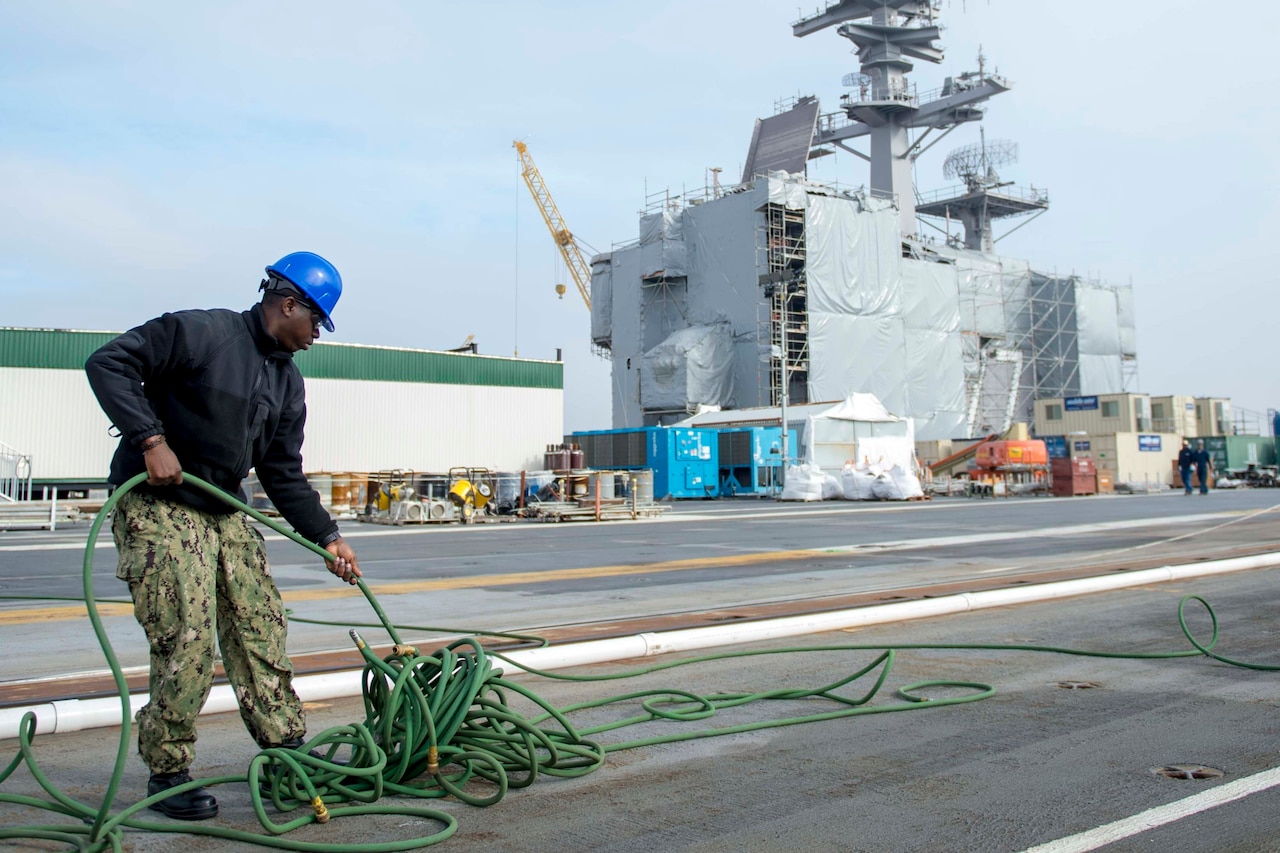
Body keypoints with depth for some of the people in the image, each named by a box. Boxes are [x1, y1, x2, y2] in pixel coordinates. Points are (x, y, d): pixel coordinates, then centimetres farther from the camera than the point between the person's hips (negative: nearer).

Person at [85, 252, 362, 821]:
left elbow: (283, 475, 14)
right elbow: (108, 364, -16)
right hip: (157, 505, -8)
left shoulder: (287, 380, 12)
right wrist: (151, 440, -26)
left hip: (225, 513, 8)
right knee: (185, 641, -10)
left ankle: (285, 746, 18)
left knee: (261, 627, 6)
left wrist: (328, 538, 7)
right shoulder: (199, 332, -11)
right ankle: (167, 774, 6)